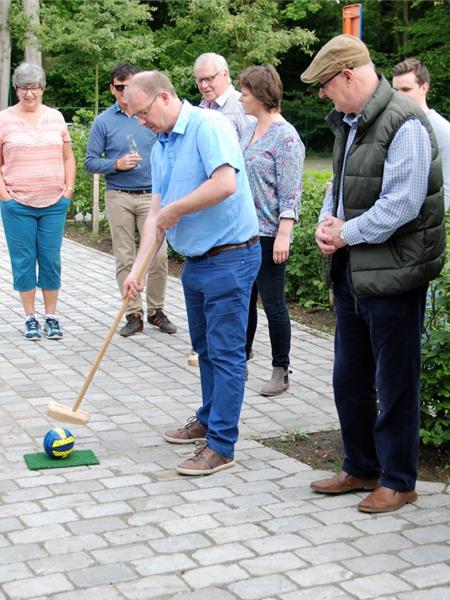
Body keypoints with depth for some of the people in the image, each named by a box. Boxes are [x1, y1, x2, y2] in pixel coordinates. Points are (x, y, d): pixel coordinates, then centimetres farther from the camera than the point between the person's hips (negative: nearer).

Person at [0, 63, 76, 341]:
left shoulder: (56, 117, 9)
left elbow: (68, 157, 14)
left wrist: (69, 189, 5)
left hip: (54, 203, 2)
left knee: (51, 260, 4)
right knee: (23, 261, 3)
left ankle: (51, 317, 14)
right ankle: (31, 318, 13)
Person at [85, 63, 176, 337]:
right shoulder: (104, 122, 3)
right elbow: (91, 162, 2)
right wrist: (117, 164, -13)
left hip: (152, 196, 0)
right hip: (119, 198, 0)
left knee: (158, 256, -3)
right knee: (125, 259, 3)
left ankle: (156, 310, 12)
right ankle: (134, 314, 12)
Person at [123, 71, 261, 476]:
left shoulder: (209, 126, -16)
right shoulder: (160, 147, 12)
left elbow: (225, 183, -29)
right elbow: (156, 212, 11)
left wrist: (173, 210, -16)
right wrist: (137, 268, 2)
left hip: (230, 257, -9)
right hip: (196, 260, 9)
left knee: (225, 352, -4)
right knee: (205, 347, 20)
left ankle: (221, 445, 2)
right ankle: (209, 420, 35)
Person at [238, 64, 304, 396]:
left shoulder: (285, 136, -13)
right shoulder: (249, 130, 11)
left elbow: (291, 192, -17)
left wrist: (283, 235, -22)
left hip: (268, 233, -8)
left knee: (273, 302, 0)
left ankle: (281, 371, 12)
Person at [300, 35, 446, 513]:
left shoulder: (404, 123, -18)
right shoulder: (348, 123, 11)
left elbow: (401, 204, -23)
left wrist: (347, 234, -14)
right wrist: (328, 218, 2)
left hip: (392, 276, -9)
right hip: (352, 273, 9)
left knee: (394, 384, 4)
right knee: (349, 379, 17)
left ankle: (398, 481, 19)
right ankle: (361, 468, 33)